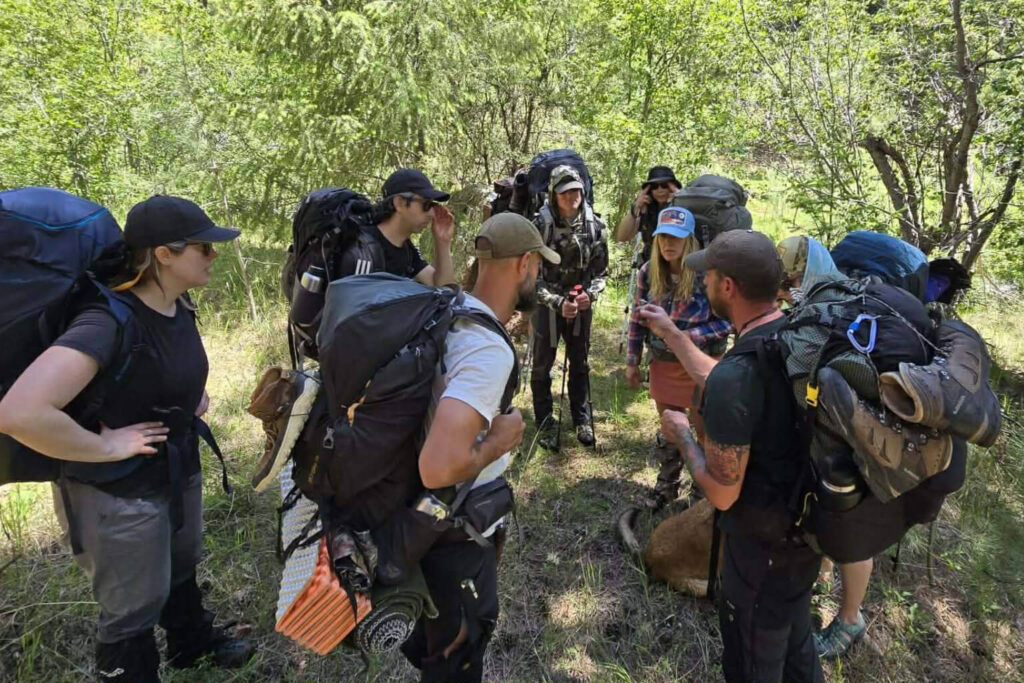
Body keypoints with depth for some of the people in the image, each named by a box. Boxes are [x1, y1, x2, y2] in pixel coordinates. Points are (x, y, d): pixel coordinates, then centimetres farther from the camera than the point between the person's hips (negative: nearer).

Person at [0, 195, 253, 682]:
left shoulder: (180, 307, -4)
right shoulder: (109, 322, -31)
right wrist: (107, 447, -28)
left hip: (181, 470, 8)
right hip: (122, 492, -8)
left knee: (182, 570, 31)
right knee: (134, 610, 14)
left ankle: (194, 642, 56)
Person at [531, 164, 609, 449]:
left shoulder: (594, 224, -7)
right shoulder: (541, 225, -17)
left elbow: (601, 268, 1)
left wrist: (591, 293, -18)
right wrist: (558, 302, -24)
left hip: (581, 302, 3)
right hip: (547, 303, -3)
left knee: (580, 364, 15)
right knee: (542, 365, 8)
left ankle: (582, 420, 31)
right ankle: (545, 424, 24)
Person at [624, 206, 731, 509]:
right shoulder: (648, 272, -7)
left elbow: (727, 320, -15)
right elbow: (637, 319, 2)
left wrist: (688, 336, -25)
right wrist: (632, 362, 4)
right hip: (662, 364, 4)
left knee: (706, 433, 12)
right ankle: (666, 485, 41)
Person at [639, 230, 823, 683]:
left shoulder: (736, 375, -33)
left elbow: (721, 494, -24)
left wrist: (682, 436, -8)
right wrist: (670, 333, 17)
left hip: (764, 542, -8)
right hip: (810, 522, 8)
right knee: (794, 641, 31)